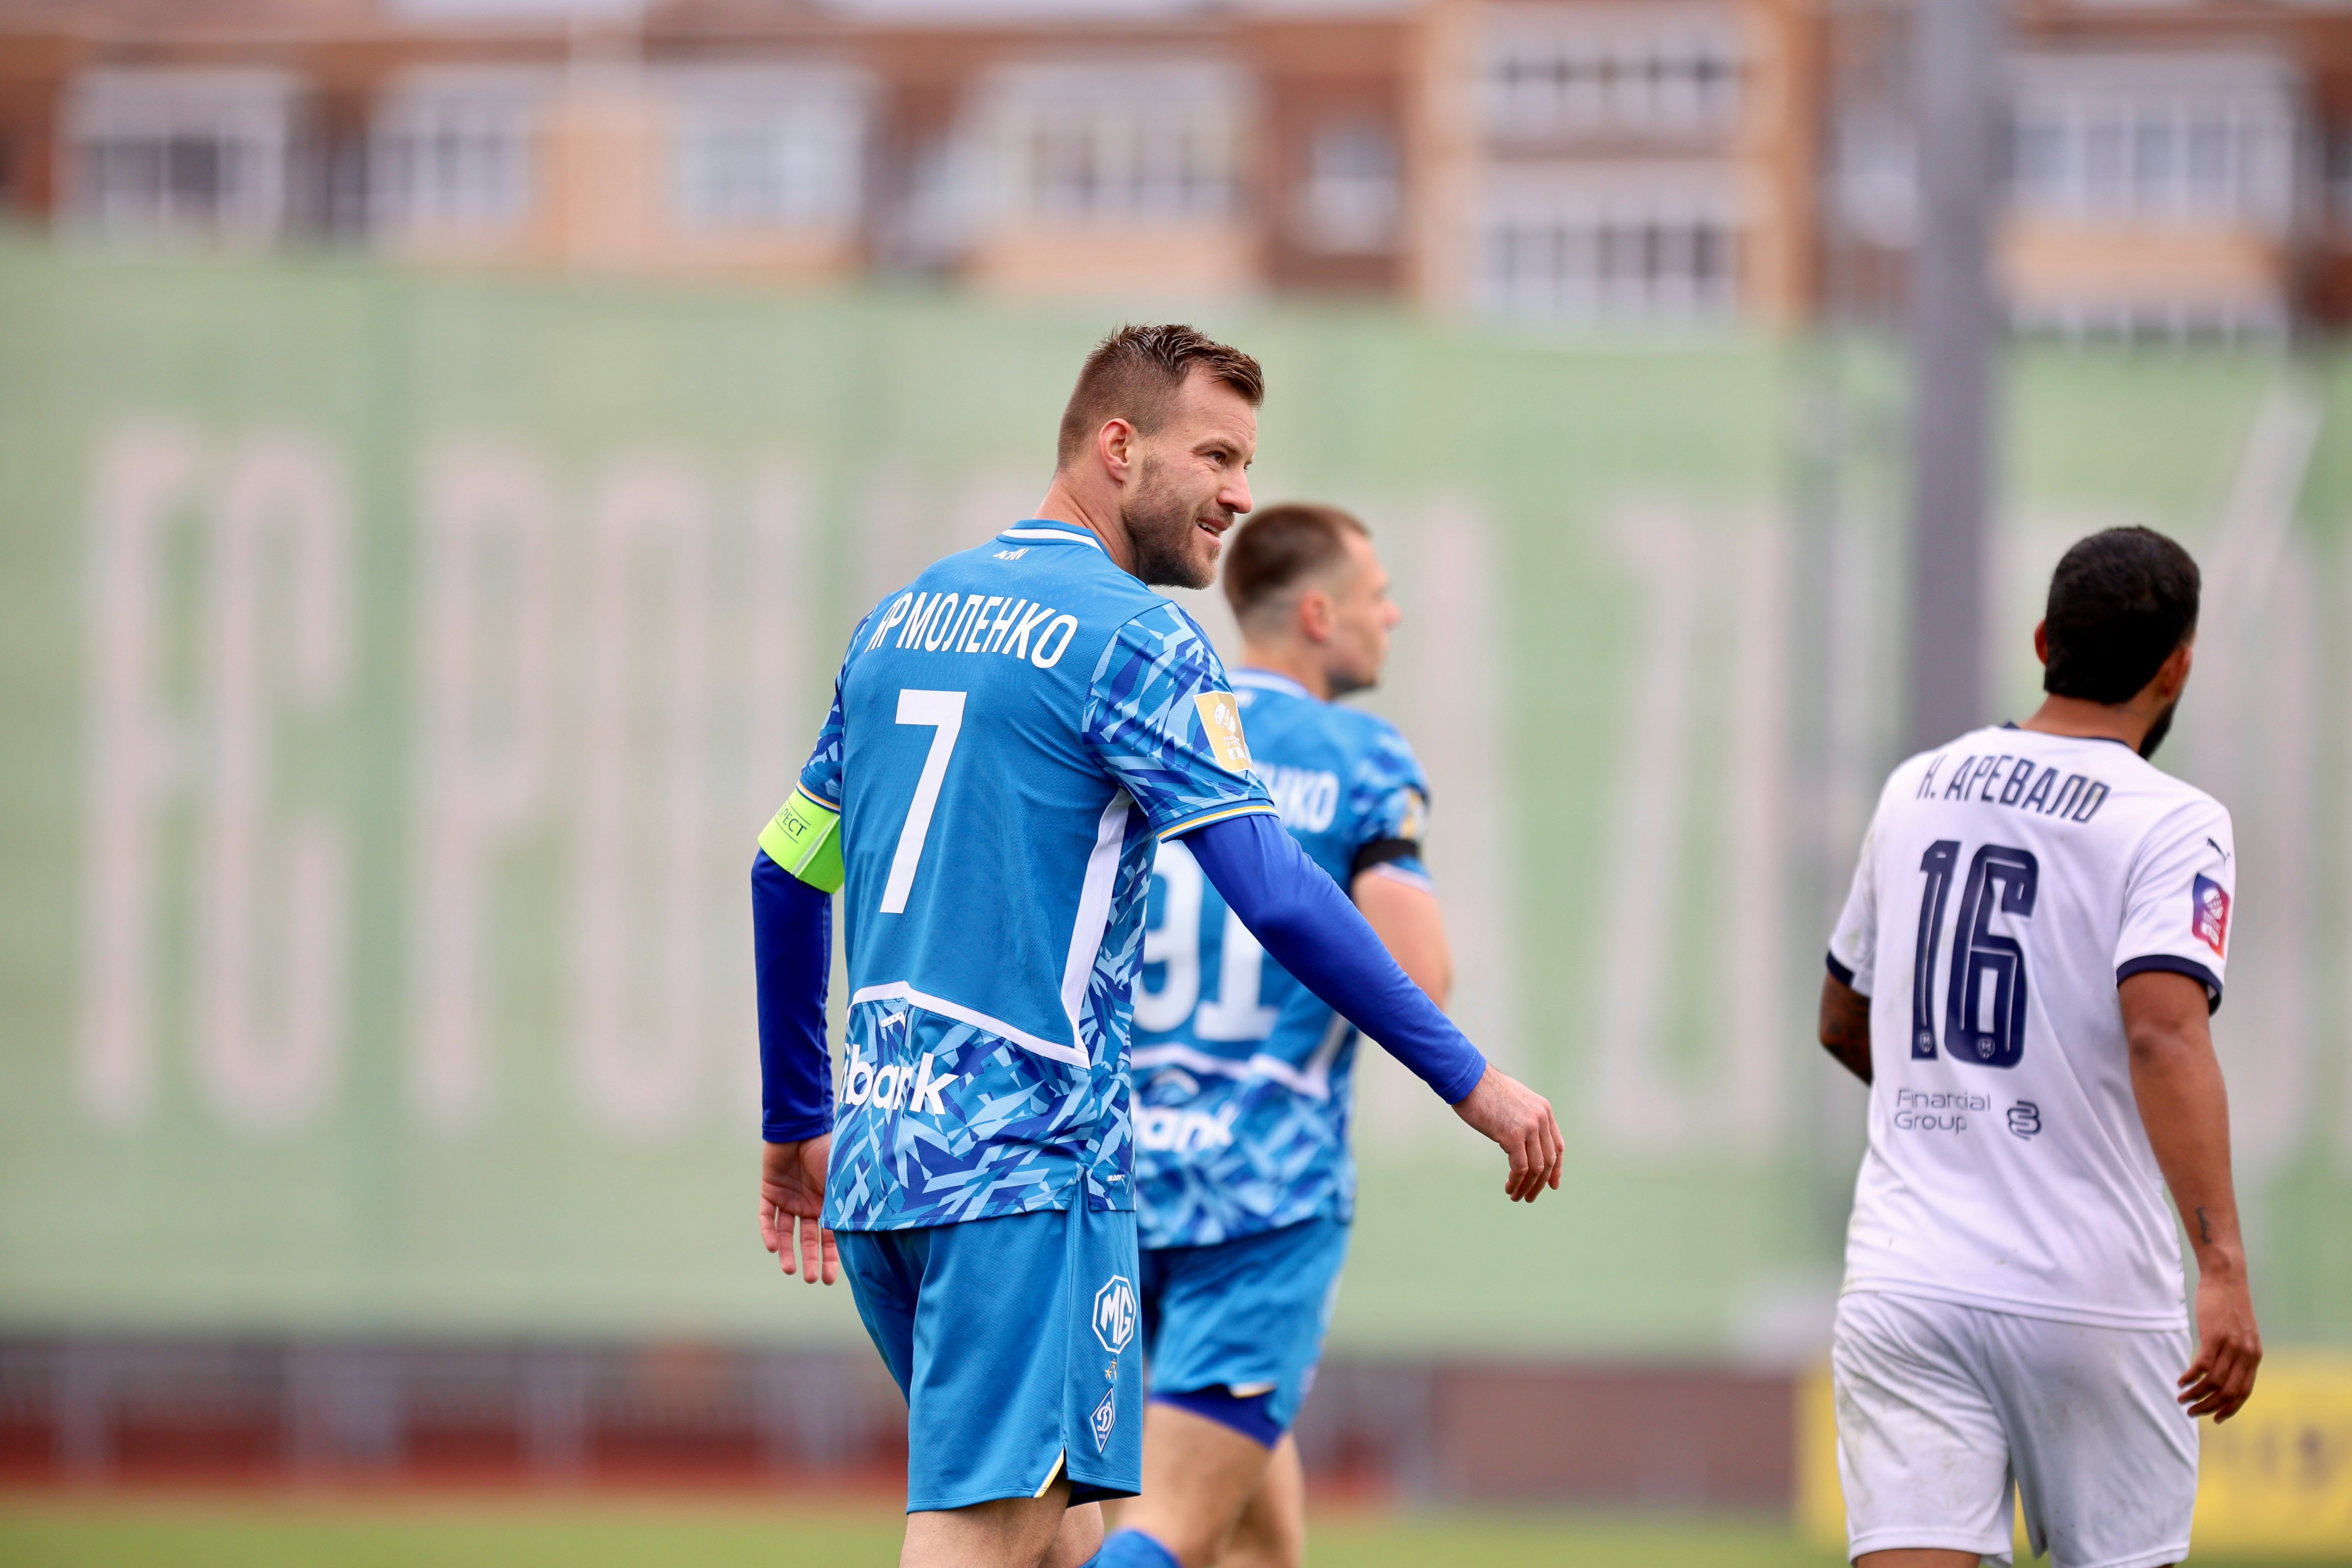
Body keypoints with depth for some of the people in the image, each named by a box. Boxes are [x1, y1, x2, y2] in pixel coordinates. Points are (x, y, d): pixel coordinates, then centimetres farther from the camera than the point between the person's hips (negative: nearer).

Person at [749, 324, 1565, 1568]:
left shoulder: (900, 619, 16)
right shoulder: (1135, 639, -8)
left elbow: (785, 875, 22)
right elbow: (1277, 897, -15)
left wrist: (798, 1125, 30)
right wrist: (1467, 1078, -10)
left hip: (875, 1149, 8)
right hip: (1026, 1155, -8)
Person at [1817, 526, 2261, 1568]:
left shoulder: (1917, 789, 11)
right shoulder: (2170, 825, -6)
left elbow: (1842, 1024, 23)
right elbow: (2164, 1033, -22)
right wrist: (2223, 1270, -28)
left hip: (1901, 1283, 4)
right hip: (2090, 1290, -4)